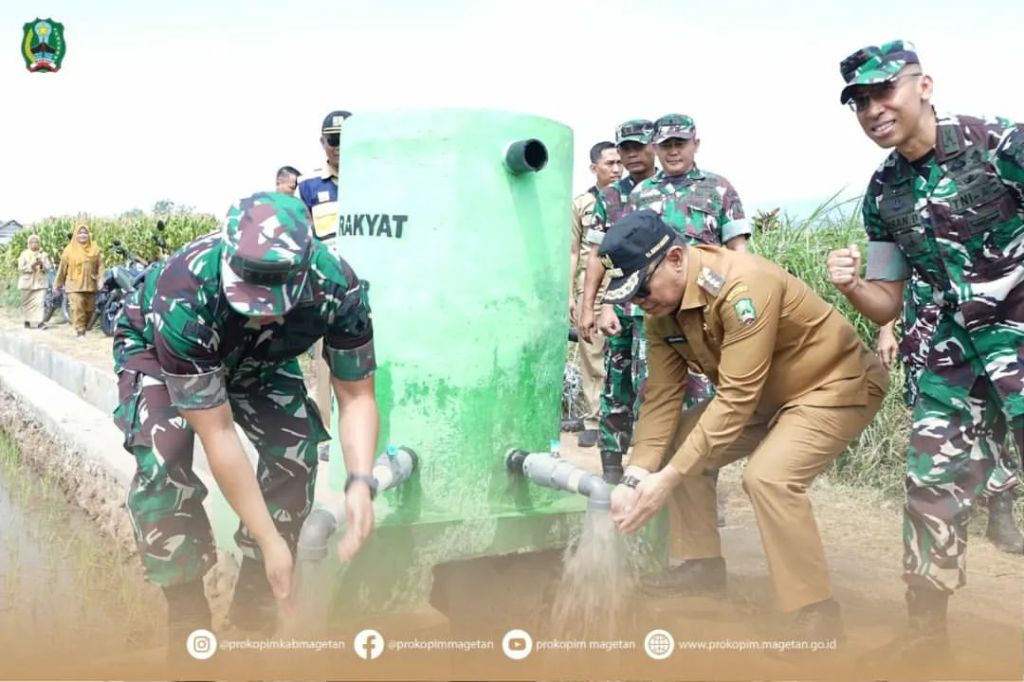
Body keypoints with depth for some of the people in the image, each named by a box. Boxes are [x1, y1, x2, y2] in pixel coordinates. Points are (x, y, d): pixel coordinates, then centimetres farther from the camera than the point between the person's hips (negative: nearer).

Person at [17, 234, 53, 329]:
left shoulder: (43, 254, 6)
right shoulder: (24, 254, 1)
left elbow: (49, 267, 1)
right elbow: (21, 268, -7)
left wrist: (42, 265, -19)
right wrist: (31, 266, -21)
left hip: (40, 282, 0)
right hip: (27, 282, 0)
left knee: (39, 302, -10)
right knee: (27, 303, 8)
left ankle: (39, 321, -14)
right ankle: (27, 321, 21)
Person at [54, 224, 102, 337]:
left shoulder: (95, 249, 8)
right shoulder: (69, 250, 4)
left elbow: (100, 266, 3)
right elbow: (62, 268, 6)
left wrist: (100, 281, -8)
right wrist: (57, 284, 8)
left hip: (90, 285, 2)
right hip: (75, 285, -2)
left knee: (89, 309, 6)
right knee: (77, 308, -14)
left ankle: (84, 328, 21)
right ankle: (79, 330, -14)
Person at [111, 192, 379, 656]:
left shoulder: (337, 287, -35)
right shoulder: (186, 298, -43)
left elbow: (356, 395, -23)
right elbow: (217, 434, -38)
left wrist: (360, 481, -39)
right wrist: (270, 539, -36)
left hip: (253, 358, 3)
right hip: (154, 347, -3)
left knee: (295, 445, -17)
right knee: (163, 460, -27)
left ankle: (255, 600, 2)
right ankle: (186, 614, -8)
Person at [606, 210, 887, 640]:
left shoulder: (743, 286, -34)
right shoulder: (661, 309, -9)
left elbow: (736, 399, -35)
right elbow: (662, 396, -8)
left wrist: (668, 479, -33)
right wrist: (636, 476, -19)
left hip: (837, 384, -8)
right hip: (769, 394, 9)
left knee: (769, 476, -29)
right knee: (680, 444, 0)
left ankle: (818, 620, -16)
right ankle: (705, 565, 16)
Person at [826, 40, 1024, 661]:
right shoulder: (882, 194, 5)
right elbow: (887, 304, 9)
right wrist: (851, 286, -11)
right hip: (955, 348, 5)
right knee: (933, 484, 6)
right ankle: (927, 630, 21)